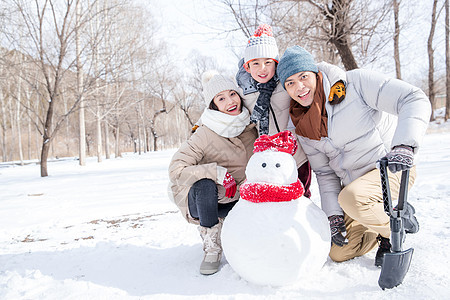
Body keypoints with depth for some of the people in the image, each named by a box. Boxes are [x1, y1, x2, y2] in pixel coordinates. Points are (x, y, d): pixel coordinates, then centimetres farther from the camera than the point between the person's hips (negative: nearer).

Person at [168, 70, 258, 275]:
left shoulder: (251, 126, -8)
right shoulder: (205, 135, -24)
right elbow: (176, 170, -28)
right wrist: (218, 172, -36)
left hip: (234, 198, 5)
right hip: (200, 197, -4)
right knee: (205, 184, -36)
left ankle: (222, 223, 15)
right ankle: (212, 248, -17)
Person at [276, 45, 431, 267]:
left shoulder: (354, 83, -15)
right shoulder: (302, 127, 1)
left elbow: (414, 99, -21)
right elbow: (324, 172, 5)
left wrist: (404, 145, -37)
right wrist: (333, 213, -5)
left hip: (393, 168, -5)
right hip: (353, 183, 6)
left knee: (351, 198, -36)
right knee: (339, 253, 4)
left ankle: (393, 232, -4)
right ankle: (382, 220, 26)